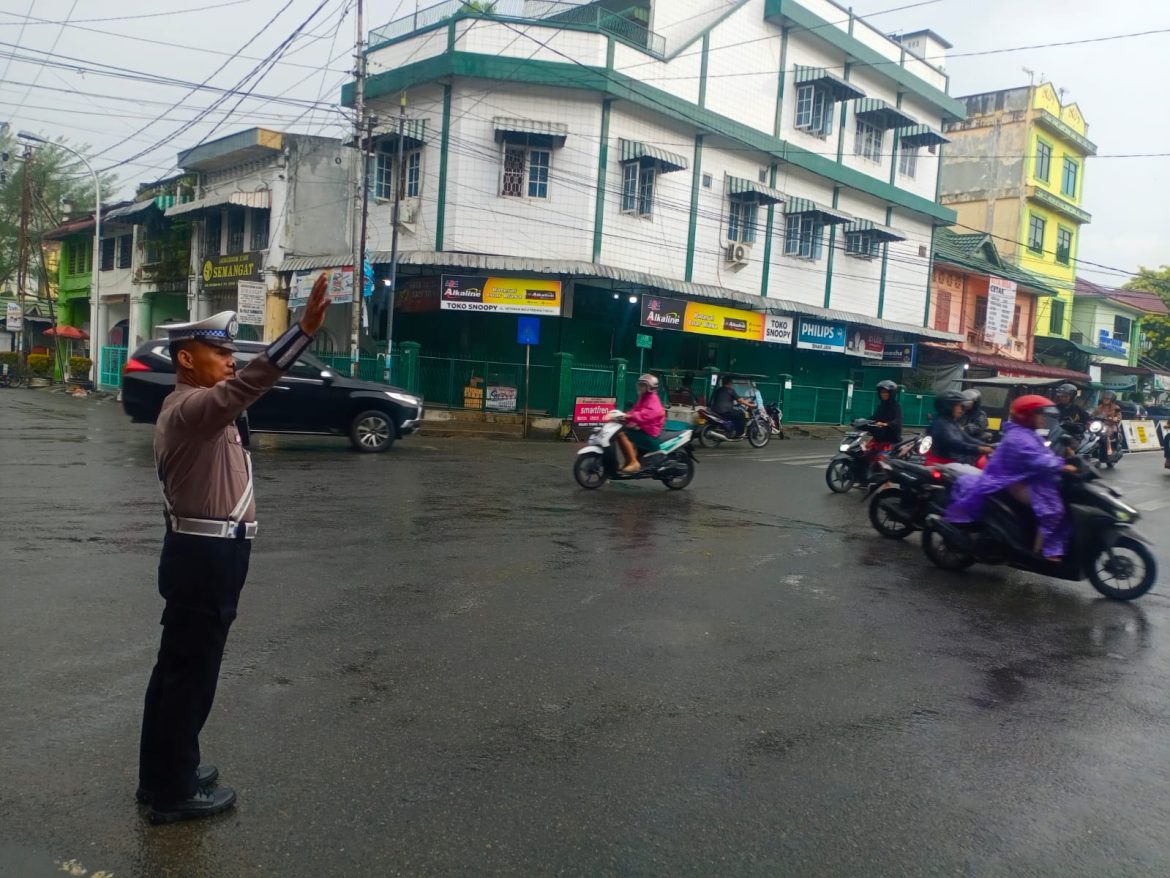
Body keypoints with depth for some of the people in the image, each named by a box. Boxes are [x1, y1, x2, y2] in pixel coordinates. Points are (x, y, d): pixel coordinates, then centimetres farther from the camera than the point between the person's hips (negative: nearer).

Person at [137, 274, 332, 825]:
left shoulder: (189, 408, 16)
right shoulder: (191, 407, -18)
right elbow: (246, 386, -38)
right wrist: (306, 328, -48)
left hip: (202, 552, 11)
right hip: (206, 557, -11)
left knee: (177, 669, 18)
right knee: (191, 675, 0)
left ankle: (163, 774, 31)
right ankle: (174, 792, 13)